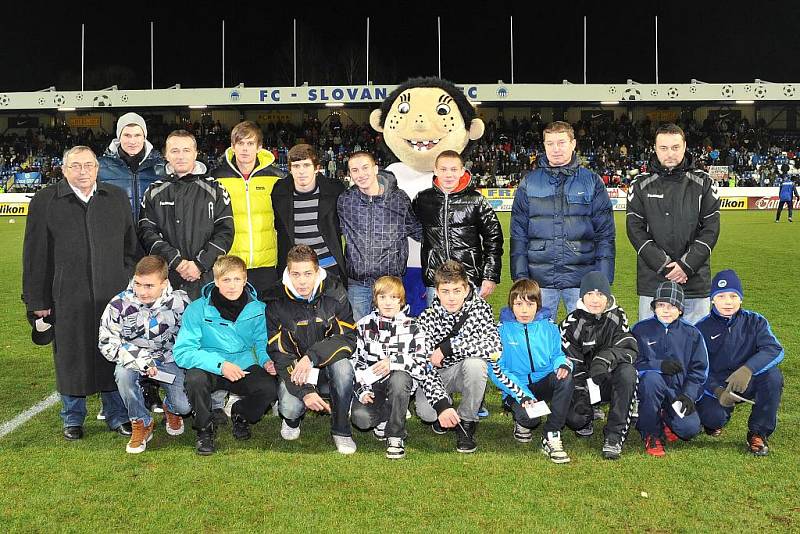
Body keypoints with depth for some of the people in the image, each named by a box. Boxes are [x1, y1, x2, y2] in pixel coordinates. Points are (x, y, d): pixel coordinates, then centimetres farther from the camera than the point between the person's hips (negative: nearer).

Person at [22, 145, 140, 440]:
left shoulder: (117, 198, 9)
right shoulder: (44, 201, 2)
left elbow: (132, 246, 12)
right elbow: (35, 255, 1)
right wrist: (37, 299, -1)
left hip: (113, 294, 2)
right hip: (67, 297, -1)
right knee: (71, 356, 8)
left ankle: (117, 415, 22)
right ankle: (73, 418, 25)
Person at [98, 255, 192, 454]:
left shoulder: (179, 302, -13)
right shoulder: (120, 304, -15)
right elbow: (107, 343, -12)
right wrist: (141, 361, -20)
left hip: (169, 359, 0)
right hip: (134, 359, 0)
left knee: (185, 406, -19)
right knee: (123, 373, -36)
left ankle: (170, 408, 25)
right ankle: (141, 423, -8)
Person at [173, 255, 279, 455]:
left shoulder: (257, 309, -4)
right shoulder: (198, 309, -13)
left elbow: (262, 343, 10)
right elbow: (182, 352, -18)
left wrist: (266, 360, -14)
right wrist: (220, 364, -30)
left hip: (244, 367, 2)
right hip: (210, 369, -1)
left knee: (270, 388, -27)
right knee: (195, 378, -35)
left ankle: (240, 414, 10)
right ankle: (204, 428, -4)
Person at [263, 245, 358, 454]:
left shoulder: (335, 293, -11)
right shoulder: (276, 302, -12)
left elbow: (347, 338, -14)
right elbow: (279, 354, -14)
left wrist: (312, 357, -29)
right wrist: (305, 391, -27)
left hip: (328, 367, 1)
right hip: (294, 370, 0)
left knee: (342, 365, -33)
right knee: (290, 407, -29)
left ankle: (341, 430, -12)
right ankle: (292, 420, 13)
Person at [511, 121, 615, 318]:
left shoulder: (592, 182, 5)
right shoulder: (529, 183, 6)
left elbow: (605, 233, 4)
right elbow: (518, 234, 5)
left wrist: (604, 278, -3)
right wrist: (520, 275, -3)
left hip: (582, 280, 0)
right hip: (540, 279, 1)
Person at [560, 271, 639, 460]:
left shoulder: (618, 317, -2)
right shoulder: (571, 324, -6)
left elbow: (630, 349, -16)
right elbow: (573, 365, -10)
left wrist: (607, 356, -37)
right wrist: (581, 396, -21)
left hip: (610, 381, 1)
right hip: (584, 382, -1)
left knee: (627, 371, -34)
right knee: (573, 417, -30)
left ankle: (614, 436, -27)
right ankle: (588, 417, 12)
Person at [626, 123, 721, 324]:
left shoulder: (703, 183, 6)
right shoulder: (641, 185, 5)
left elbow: (711, 229, 1)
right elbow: (635, 230, -2)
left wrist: (687, 265, -10)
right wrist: (662, 265, -11)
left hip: (695, 280, 0)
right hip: (652, 280, 0)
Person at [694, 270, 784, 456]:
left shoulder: (755, 321, -1)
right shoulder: (702, 328, -2)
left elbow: (774, 349, -18)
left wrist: (748, 369, -36)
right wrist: (718, 391, -26)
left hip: (748, 383, 1)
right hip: (715, 385, -1)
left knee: (773, 375, -29)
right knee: (713, 417, -30)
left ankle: (758, 433, -12)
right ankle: (719, 418, 14)